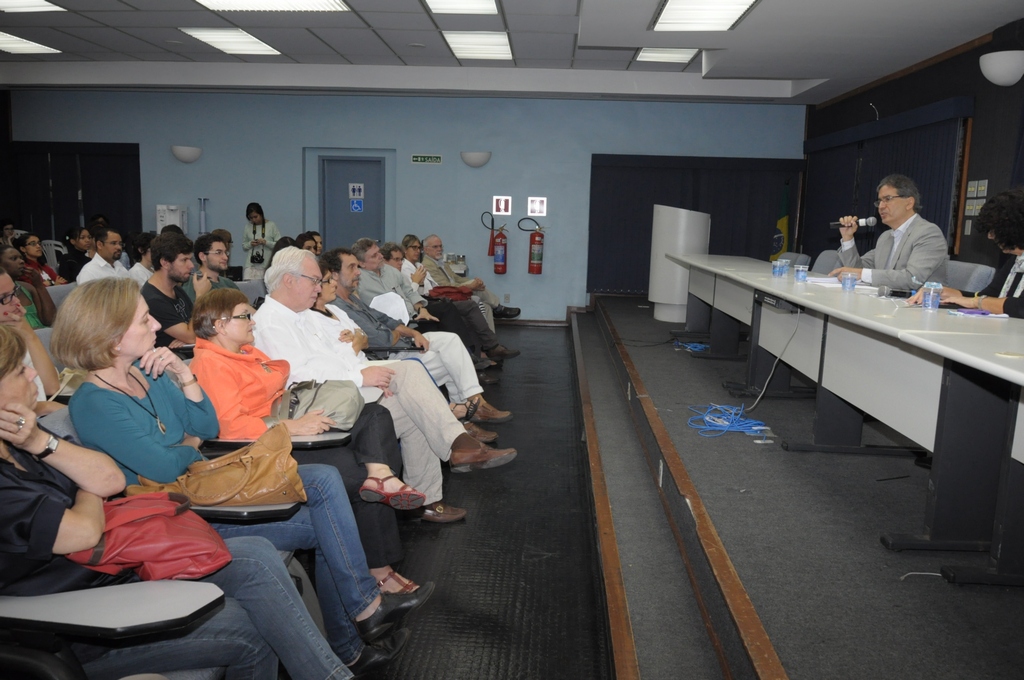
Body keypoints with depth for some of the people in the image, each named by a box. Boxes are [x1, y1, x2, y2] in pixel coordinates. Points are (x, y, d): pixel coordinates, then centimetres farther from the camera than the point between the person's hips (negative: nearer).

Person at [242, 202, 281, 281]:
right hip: (251, 265, 2)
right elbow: (243, 246, 15)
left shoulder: (271, 225, 1)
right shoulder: (247, 227, 8)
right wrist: (250, 244, -6)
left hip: (268, 266, -2)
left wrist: (266, 242, -15)